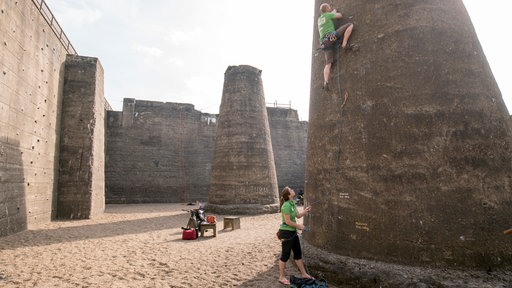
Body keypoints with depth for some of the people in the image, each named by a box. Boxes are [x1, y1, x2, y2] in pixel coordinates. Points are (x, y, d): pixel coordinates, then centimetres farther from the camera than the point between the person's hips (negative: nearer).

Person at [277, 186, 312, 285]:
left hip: (293, 232, 9)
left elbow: (298, 215, 11)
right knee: (285, 255, 4)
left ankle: (304, 274, 32)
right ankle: (281, 277, 19)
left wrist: (305, 211, -6)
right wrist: (299, 226, -10)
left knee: (298, 253, 18)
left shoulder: (292, 203, 5)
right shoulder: (286, 205, -23)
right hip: (286, 232, -9)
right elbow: (288, 221, -22)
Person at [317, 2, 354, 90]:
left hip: (324, 43, 6)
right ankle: (344, 44, -9)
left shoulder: (319, 18, 29)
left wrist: (333, 12, 56)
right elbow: (340, 16, 22)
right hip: (331, 36, -6)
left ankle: (326, 82, -17)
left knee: (328, 64, 0)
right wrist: (335, 12, 42)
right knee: (350, 25, 2)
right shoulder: (328, 14, 9)